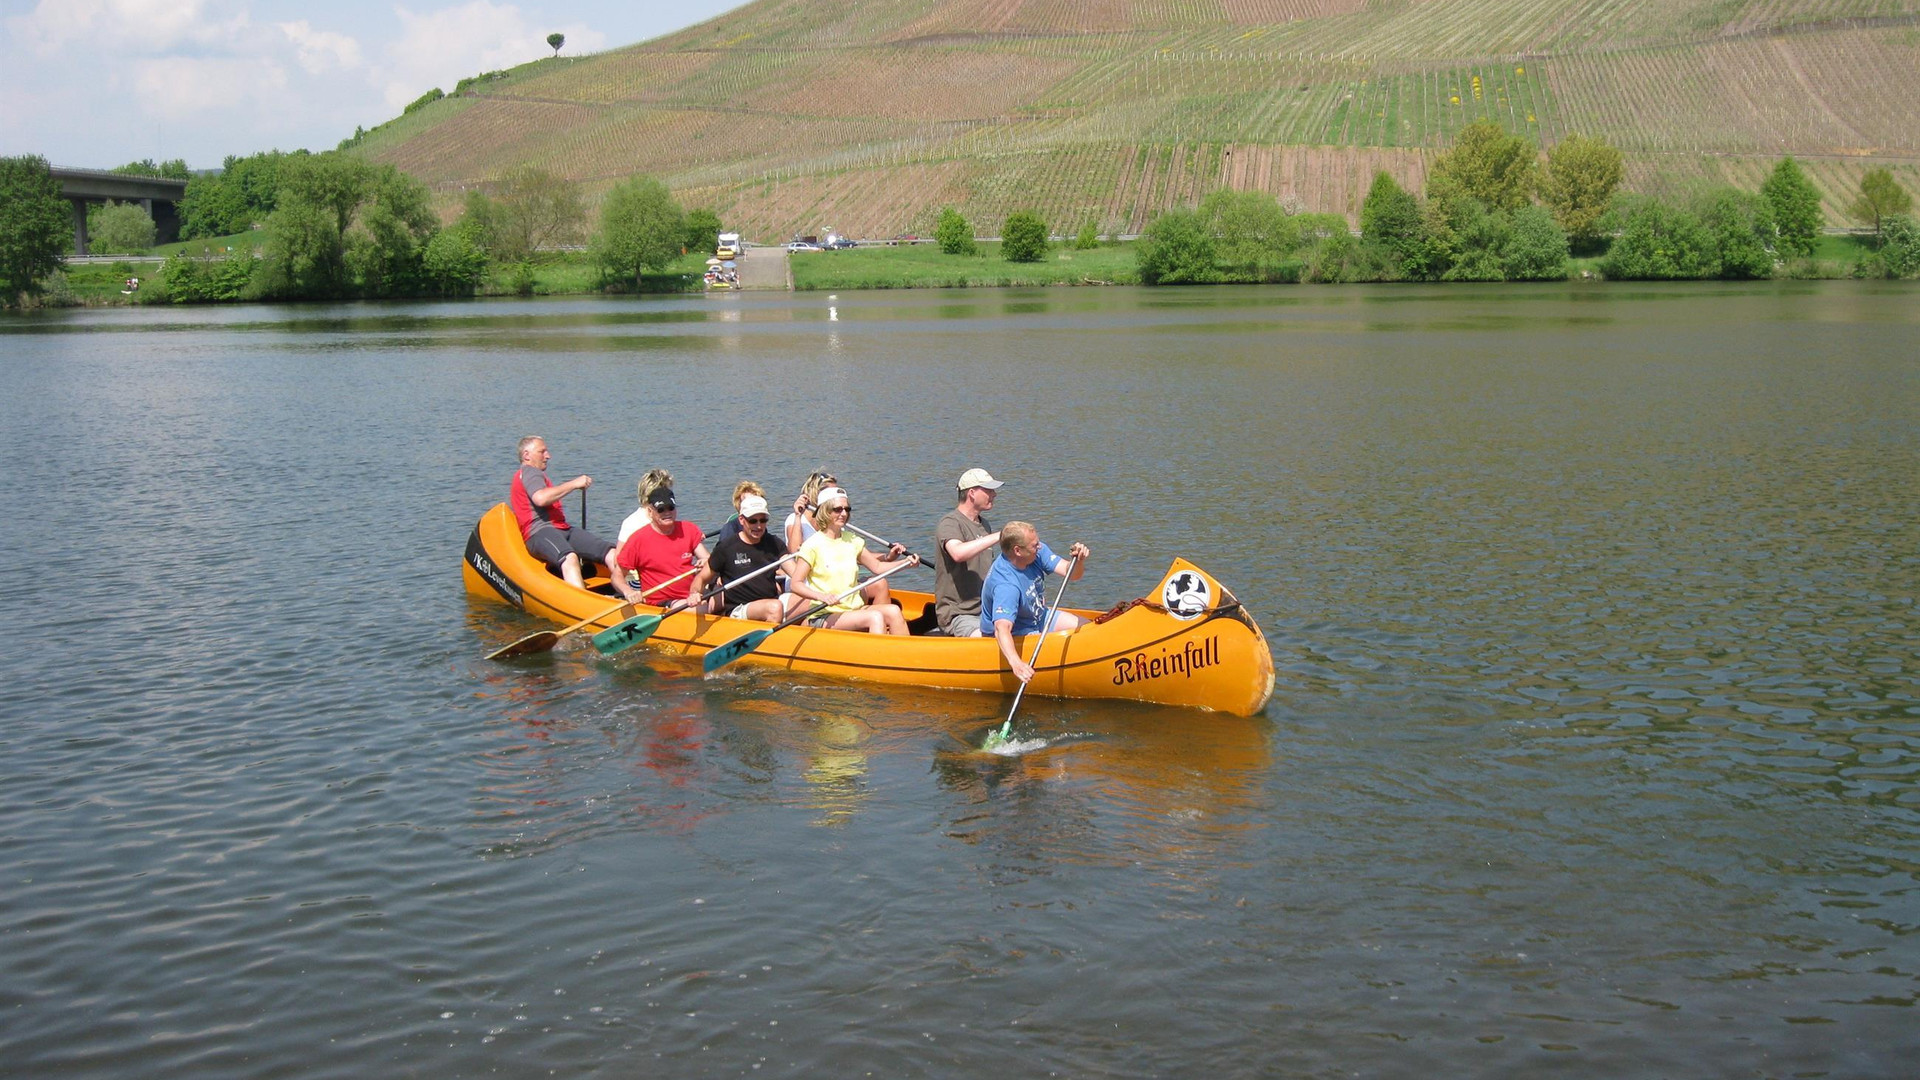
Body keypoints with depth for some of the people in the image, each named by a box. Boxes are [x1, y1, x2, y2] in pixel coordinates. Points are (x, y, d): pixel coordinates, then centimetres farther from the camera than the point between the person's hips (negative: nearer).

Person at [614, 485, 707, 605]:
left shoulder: (689, 530, 9)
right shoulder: (638, 540, -4)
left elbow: (707, 559, 9)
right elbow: (617, 576, 1)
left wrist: (706, 562, -16)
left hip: (693, 595, 5)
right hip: (661, 603, -5)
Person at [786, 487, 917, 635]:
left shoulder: (852, 540, 12)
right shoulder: (813, 545, -7)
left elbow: (877, 566, 19)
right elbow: (795, 584, -10)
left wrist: (905, 562, 4)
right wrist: (821, 596, -27)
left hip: (854, 610, 6)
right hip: (824, 617, -6)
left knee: (893, 610, -20)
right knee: (875, 617, -29)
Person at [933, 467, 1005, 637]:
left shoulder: (985, 524, 17)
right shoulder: (949, 523, -10)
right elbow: (958, 553, -33)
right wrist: (999, 536, -31)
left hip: (986, 611, 9)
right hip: (958, 615, -8)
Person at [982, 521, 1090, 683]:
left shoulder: (1037, 551, -14)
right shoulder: (1005, 585, -38)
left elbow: (1071, 574, -14)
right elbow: (1002, 628, -50)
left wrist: (1079, 561, -38)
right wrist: (1015, 663, -66)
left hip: (1038, 618, 8)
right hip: (1016, 636, -8)